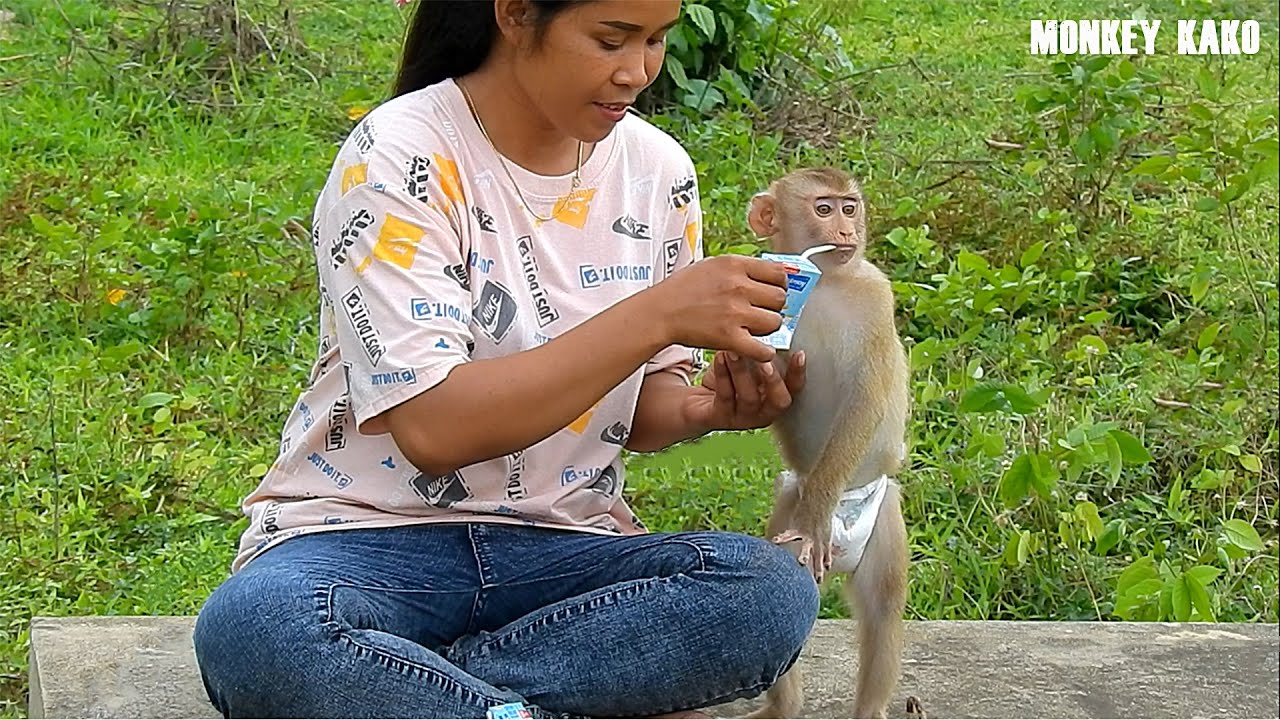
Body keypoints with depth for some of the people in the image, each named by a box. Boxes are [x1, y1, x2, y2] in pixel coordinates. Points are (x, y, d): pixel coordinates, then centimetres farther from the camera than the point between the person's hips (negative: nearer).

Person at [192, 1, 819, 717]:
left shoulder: (660, 169, 4)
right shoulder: (401, 159, -13)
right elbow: (432, 430, -22)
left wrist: (700, 407, -12)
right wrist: (656, 316, -26)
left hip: (562, 548, 5)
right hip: (373, 534, -4)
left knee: (776, 590, -26)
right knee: (254, 629, -39)